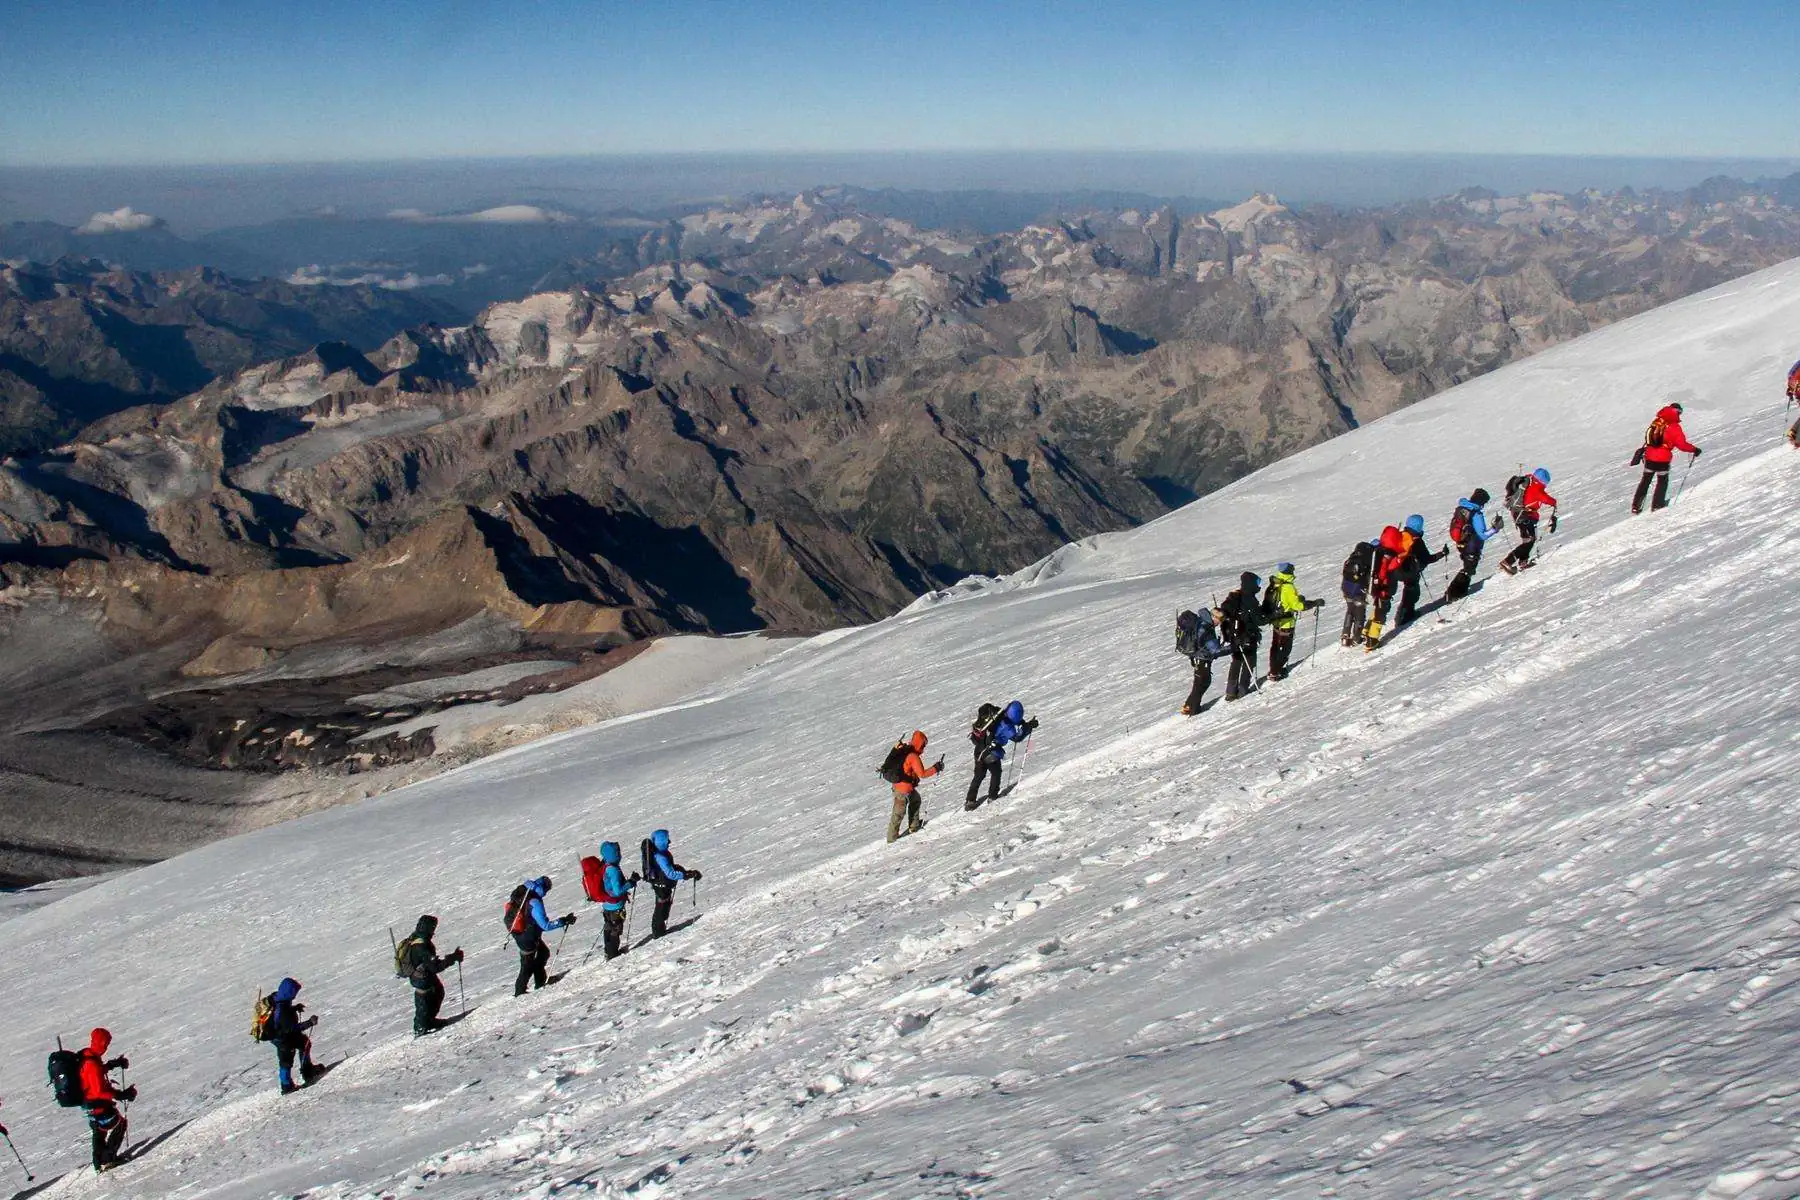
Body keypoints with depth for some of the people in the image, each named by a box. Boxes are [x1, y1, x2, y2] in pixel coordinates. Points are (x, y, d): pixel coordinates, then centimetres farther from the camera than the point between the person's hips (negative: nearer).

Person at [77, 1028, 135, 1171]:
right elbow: (100, 1091, -33)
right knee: (120, 1124, 9)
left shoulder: (85, 1057, -2)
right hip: (99, 1104, -9)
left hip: (88, 1102, 9)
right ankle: (107, 1159, 8)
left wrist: (114, 1064, 13)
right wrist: (122, 1095, -31)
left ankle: (99, 1162, 37)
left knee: (99, 1131, 26)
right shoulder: (92, 1064, -31)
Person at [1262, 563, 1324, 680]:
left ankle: (1274, 669, 33)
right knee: (1286, 648, 5)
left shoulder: (1273, 586, 0)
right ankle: (1275, 673, 5)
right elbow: (1298, 605, -24)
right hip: (1286, 624, -8)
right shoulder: (1288, 588, -24)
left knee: (1275, 646, 20)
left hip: (1275, 621, 8)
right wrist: (1315, 603, -14)